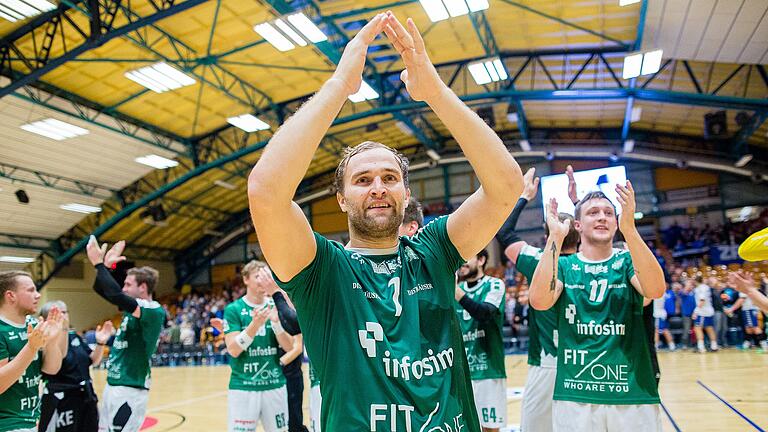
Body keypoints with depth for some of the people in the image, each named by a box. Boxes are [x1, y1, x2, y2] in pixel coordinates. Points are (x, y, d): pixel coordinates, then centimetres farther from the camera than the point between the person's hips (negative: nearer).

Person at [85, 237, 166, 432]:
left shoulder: (153, 311, -18)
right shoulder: (133, 307, 9)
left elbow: (116, 296, -31)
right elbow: (101, 289, 18)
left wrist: (98, 263, -21)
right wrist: (106, 266, 1)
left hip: (130, 390, -9)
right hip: (112, 386, 9)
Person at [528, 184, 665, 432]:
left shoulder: (628, 261, 4)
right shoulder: (564, 266, 3)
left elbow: (655, 290, -19)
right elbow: (539, 301, -17)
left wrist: (629, 228, -28)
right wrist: (555, 237, -21)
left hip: (633, 393, 1)